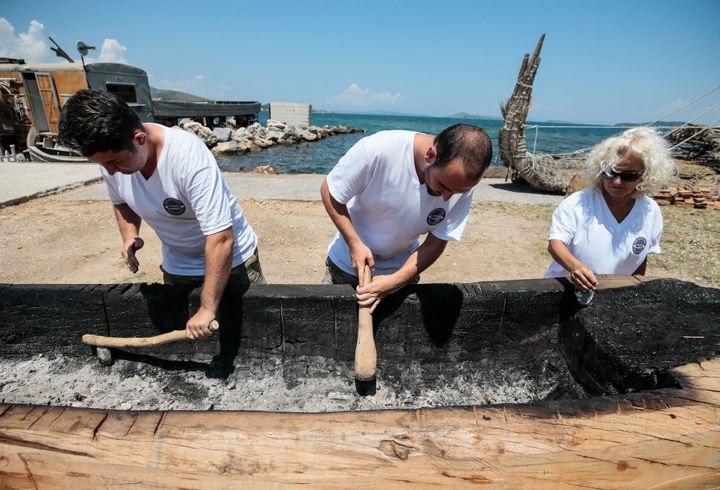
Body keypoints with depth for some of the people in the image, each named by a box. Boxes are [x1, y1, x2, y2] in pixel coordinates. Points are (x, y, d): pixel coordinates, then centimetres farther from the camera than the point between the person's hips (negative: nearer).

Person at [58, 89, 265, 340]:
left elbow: (221, 239, -34)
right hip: (176, 268, 6)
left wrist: (208, 309, -31)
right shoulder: (110, 155, -11)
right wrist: (130, 234, -10)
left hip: (231, 261, -5)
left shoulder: (189, 155, -32)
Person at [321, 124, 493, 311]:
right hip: (348, 262, -1)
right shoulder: (378, 149, -31)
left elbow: (436, 243, -14)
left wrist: (395, 281, -26)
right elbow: (329, 191, -18)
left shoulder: (461, 184, -20)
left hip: (402, 270, 2)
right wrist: (355, 243, -26)